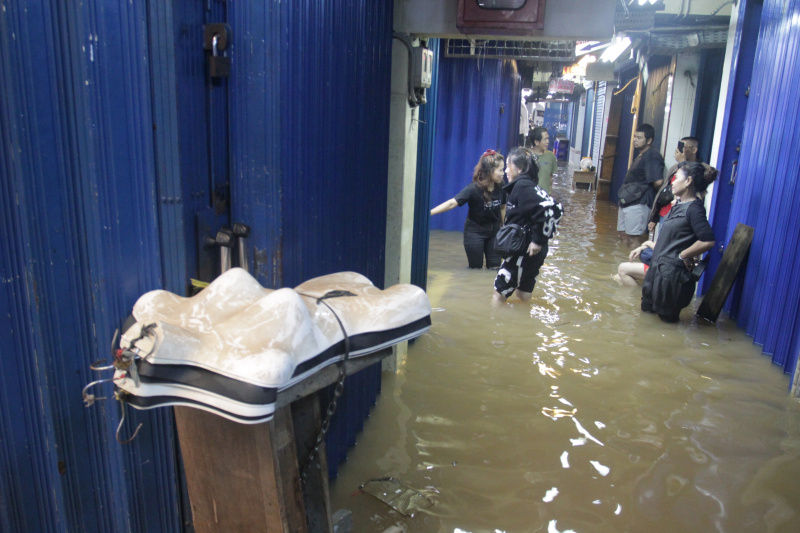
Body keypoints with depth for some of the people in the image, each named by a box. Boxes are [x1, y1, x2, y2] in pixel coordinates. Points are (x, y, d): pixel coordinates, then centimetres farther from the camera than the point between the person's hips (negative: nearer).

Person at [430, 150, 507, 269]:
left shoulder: (500, 187, -12)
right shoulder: (474, 189, -25)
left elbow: (502, 208, 3)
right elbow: (452, 203, -33)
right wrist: (430, 212, -44)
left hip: (494, 231, 4)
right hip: (475, 231, -4)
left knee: (495, 266, 6)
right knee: (476, 267, 6)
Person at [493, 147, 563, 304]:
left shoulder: (522, 186, -17)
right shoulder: (529, 185, 10)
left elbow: (547, 208, -29)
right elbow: (557, 208, 13)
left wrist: (539, 240, -23)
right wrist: (542, 236, 9)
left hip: (523, 252, -9)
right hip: (530, 252, 9)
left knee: (499, 294, 2)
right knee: (523, 295, 19)